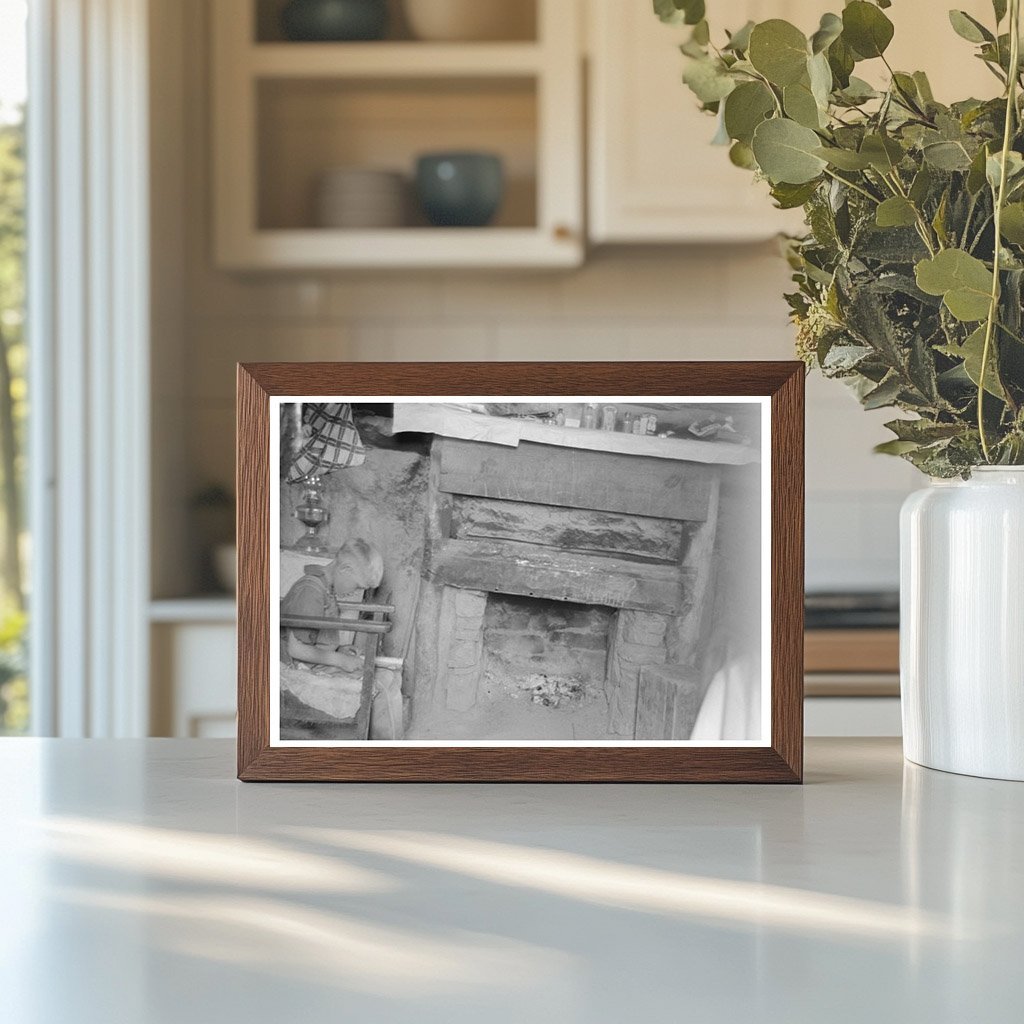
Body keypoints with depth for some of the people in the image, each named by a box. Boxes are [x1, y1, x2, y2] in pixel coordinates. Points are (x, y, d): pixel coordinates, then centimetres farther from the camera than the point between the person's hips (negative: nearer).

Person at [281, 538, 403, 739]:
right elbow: (295, 648, -24)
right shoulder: (311, 591, -23)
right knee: (381, 689, -14)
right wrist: (340, 660, -19)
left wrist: (338, 649, 4)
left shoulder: (326, 587, 10)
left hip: (325, 662, 10)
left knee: (390, 680, 2)